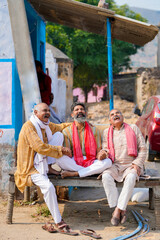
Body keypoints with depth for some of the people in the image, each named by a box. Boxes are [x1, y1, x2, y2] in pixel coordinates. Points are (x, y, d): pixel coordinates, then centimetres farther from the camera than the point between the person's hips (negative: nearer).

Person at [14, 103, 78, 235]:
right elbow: (40, 147, -25)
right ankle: (59, 223, -24)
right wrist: (61, 150, -20)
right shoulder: (29, 126, -18)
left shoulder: (47, 125, 8)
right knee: (48, 187, -33)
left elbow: (60, 127, 26)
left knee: (58, 134, -2)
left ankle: (51, 168, -5)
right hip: (31, 167, -8)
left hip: (43, 162, 8)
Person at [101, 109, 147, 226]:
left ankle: (118, 209, -34)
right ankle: (122, 209, -28)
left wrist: (137, 164, -8)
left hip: (131, 165, -2)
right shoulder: (107, 132, 14)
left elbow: (143, 148, 6)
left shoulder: (133, 128, 9)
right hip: (115, 166, 2)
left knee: (130, 178, -37)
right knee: (106, 177, -32)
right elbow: (105, 149, 11)